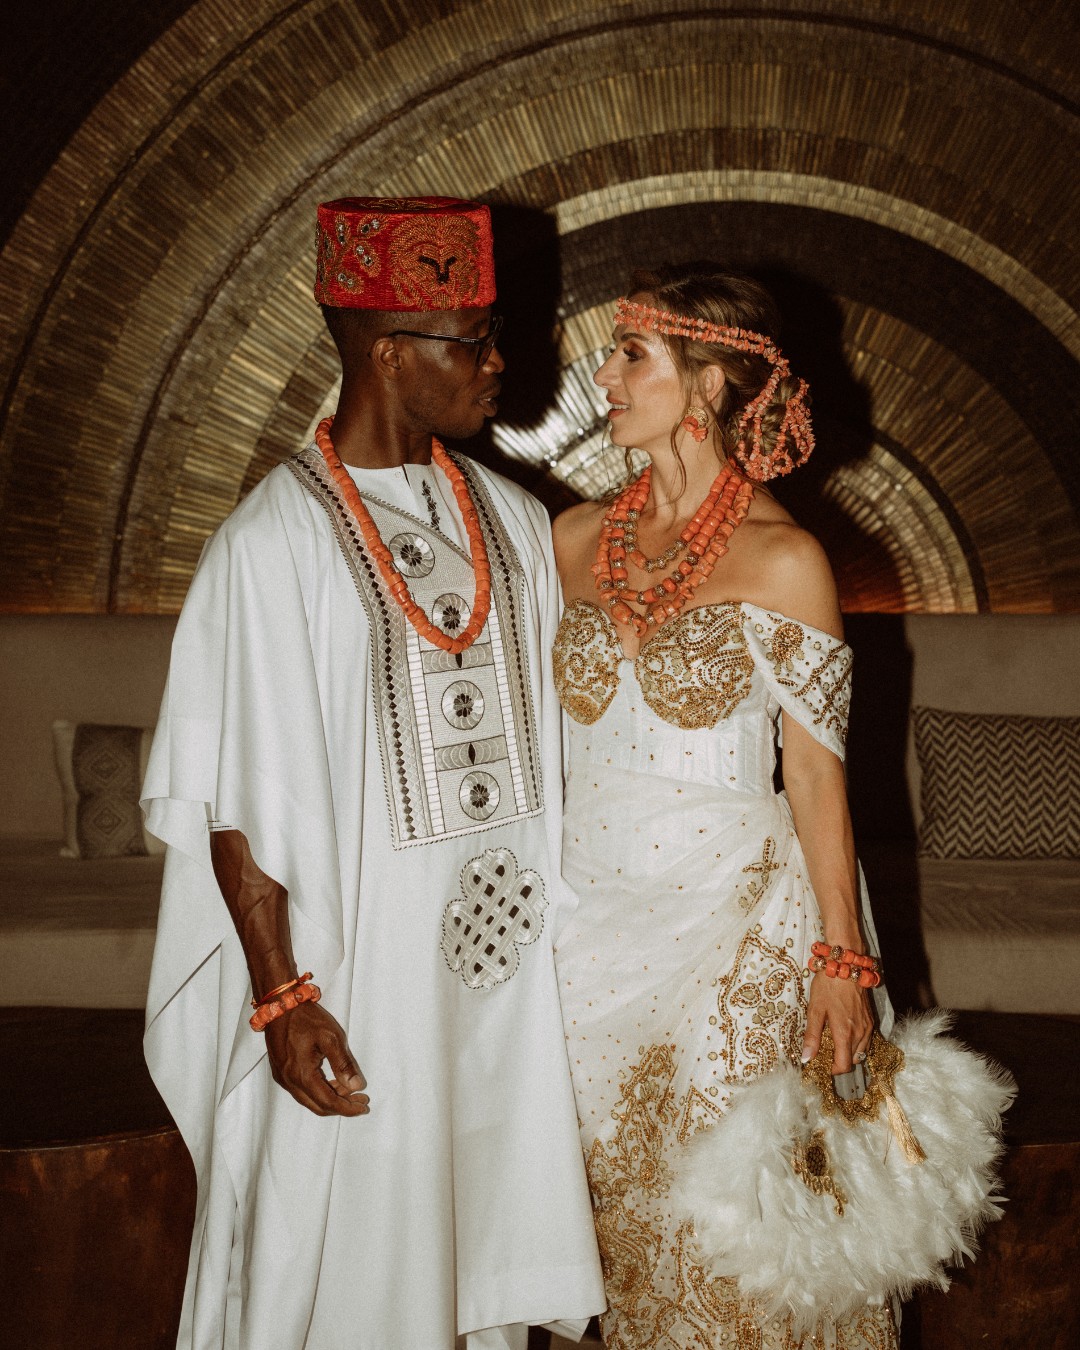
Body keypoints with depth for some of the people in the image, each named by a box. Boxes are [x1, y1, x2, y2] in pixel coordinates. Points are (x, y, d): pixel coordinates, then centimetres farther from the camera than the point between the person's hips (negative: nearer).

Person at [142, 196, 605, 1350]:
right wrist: (281, 999, -15)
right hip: (359, 972, -5)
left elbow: (546, 730, 9)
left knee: (484, 1222, 20)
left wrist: (550, 914, 9)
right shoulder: (272, 544, -16)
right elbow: (234, 803, -15)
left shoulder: (512, 520, 3)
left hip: (502, 956, 6)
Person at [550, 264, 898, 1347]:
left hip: (732, 922, -4)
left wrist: (843, 960, -8)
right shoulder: (576, 538, 3)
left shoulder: (780, 558, -11)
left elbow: (816, 774, -9)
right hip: (593, 915, 4)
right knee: (622, 1200, 16)